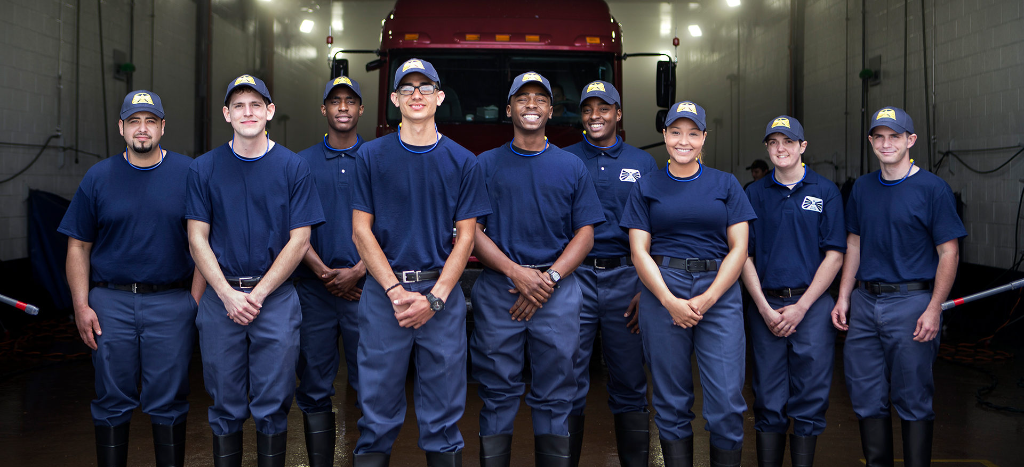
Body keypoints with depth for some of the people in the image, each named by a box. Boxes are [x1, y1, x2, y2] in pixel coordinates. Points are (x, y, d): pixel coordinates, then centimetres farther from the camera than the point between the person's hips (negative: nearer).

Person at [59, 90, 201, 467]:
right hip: (111, 302, 2)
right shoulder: (98, 177, 7)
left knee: (168, 403, 4)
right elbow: (78, 246, 7)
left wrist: (196, 300, -4)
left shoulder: (188, 173, 2)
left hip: (171, 302, -1)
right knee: (112, 402, 9)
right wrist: (81, 305, -2)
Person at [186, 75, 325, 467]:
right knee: (226, 405, 8)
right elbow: (197, 239, 3)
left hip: (276, 298, -1)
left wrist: (258, 294, -9)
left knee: (273, 405, 3)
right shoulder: (204, 168, 6)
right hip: (220, 298, 1)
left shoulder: (293, 167, 2)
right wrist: (228, 295, -8)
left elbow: (299, 240, -2)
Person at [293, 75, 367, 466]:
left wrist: (356, 272, -11)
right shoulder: (303, 163, 9)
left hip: (365, 285, -1)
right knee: (314, 386, 6)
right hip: (314, 288, 2)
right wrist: (324, 273, -9)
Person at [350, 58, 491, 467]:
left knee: (443, 410, 7)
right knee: (378, 406, 6)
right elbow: (361, 232, 1)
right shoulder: (371, 156, 5)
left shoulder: (462, 162, 6)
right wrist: (396, 291, -10)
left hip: (442, 294, 1)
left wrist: (435, 298, -9)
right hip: (383, 292, 0)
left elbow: (465, 236, 2)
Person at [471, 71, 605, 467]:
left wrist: (550, 278, -9)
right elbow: (472, 230, 1)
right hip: (497, 287, 0)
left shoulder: (572, 167, 10)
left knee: (554, 396, 5)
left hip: (558, 289, 1)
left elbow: (585, 234, 6)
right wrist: (516, 272, -12)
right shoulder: (485, 164, 8)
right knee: (497, 393, 4)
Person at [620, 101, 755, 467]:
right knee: (671, 402, 4)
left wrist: (707, 299, -9)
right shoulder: (646, 188, 10)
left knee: (727, 401, -7)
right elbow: (639, 251, 3)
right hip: (662, 291, 0)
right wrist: (670, 302, -11)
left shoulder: (725, 184, 11)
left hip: (718, 290, 0)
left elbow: (738, 248, 4)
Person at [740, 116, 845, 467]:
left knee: (809, 399, 3)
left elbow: (834, 255, -1)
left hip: (812, 305, -1)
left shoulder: (825, 192, 4)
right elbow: (745, 256, 5)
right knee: (768, 401, 6)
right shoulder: (754, 194, 8)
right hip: (765, 307, 1)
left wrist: (800, 307, -9)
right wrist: (764, 308, -5)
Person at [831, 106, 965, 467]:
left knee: (913, 400, 3)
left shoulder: (933, 188, -5)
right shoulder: (862, 188, 11)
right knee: (865, 396, 10)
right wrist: (844, 298, 10)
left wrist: (933, 309, -15)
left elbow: (948, 252, -7)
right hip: (864, 303, 5)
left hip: (911, 302, -5)